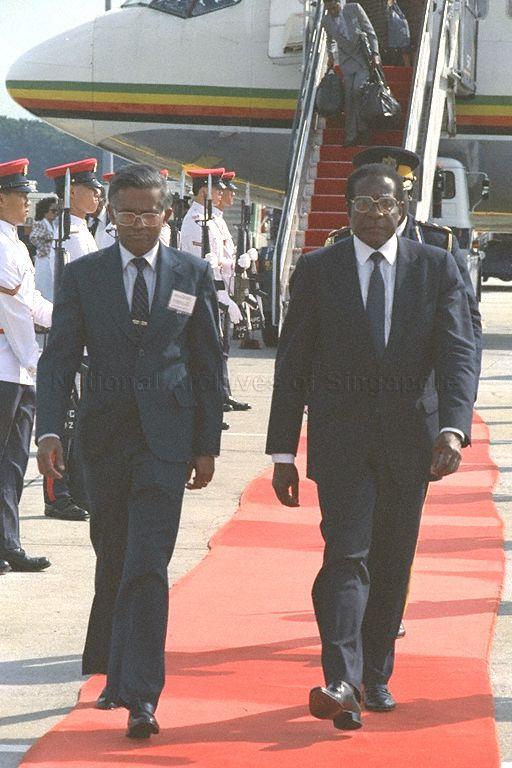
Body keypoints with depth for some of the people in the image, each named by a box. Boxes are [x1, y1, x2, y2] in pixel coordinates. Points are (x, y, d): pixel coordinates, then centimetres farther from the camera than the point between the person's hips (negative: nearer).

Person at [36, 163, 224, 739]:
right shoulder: (83, 275, 5)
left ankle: (139, 696, -14)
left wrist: (207, 445, 4)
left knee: (147, 564, -12)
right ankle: (115, 671, 28)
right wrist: (49, 431, -13)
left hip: (165, 437, -2)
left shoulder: (193, 275, 5)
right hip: (103, 434, 2)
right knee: (112, 561, 11)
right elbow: (58, 358, 1)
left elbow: (209, 363, 7)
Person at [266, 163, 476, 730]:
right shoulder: (316, 270, 2)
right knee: (346, 554, -14)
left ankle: (376, 675, 26)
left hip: (409, 437, 2)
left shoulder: (438, 269, 2)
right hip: (340, 435, -2)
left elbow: (458, 353, -6)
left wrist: (453, 429, -23)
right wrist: (283, 453, 0)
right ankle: (341, 683, -24)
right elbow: (292, 365, 4)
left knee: (392, 561, 10)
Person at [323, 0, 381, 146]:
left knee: (358, 90, -18)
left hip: (364, 57, -3)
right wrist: (330, 56, 13)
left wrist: (375, 53, -11)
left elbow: (370, 31, -5)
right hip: (346, 61, 3)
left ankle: (362, 129, -5)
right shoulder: (326, 21, 1)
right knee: (349, 97, -3)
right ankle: (351, 136, 0)